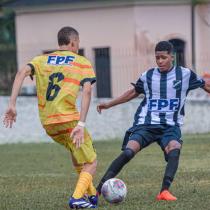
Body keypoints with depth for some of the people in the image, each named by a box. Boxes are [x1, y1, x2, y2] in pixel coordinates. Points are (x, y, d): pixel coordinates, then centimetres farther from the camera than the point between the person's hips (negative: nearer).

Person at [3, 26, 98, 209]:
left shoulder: (42, 60, 16)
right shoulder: (82, 63, 5)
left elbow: (22, 73, -3)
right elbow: (87, 91, -11)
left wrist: (12, 105, -10)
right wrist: (81, 124, -18)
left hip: (47, 123, 5)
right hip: (69, 119, -5)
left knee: (76, 151, 29)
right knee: (91, 163, 6)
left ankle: (91, 194, 32)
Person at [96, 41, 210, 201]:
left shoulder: (185, 74, 3)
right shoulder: (148, 76, 8)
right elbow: (134, 92, 25)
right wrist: (109, 104, 25)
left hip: (171, 126, 0)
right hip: (146, 124, 0)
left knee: (174, 150, -32)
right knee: (128, 152, -20)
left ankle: (165, 190, -32)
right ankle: (98, 189, -19)